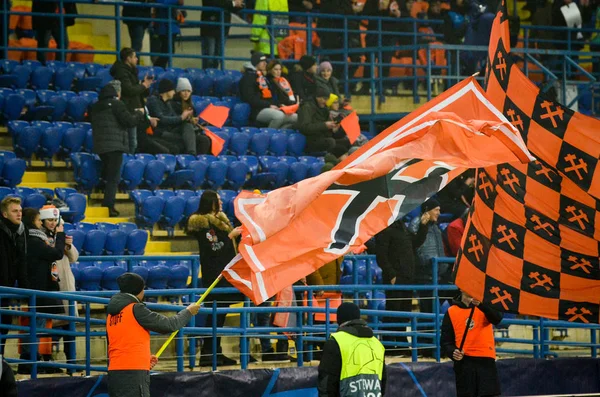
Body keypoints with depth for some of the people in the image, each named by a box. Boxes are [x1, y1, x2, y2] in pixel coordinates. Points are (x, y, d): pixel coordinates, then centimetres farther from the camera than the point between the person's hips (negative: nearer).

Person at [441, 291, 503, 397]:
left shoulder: (484, 306, 6)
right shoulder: (451, 312, 8)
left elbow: (497, 318, -16)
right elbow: (445, 341, 8)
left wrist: (480, 304, -31)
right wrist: (453, 352, -14)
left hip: (485, 360, -1)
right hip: (463, 361, 1)